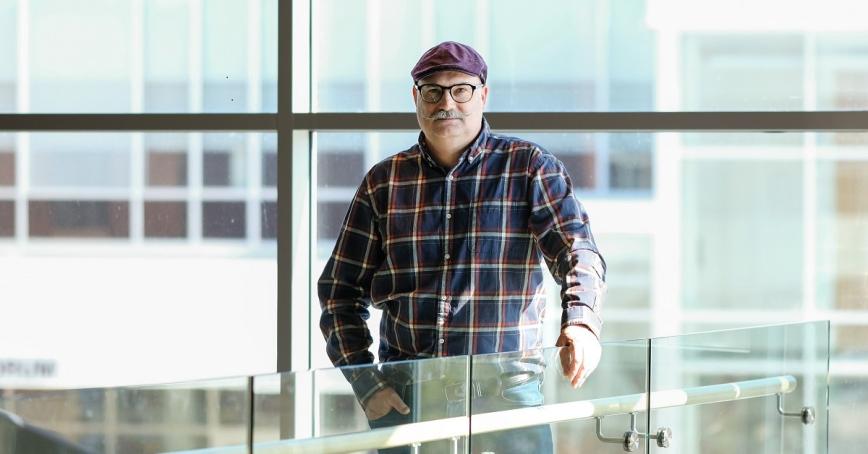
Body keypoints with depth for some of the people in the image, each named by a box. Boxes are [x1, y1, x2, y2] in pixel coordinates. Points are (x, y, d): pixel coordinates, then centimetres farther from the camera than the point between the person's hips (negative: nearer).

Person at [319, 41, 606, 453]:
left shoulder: (531, 169, 4)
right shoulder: (384, 182, 10)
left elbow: (577, 249, -9)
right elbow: (341, 291, 11)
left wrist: (581, 322, -30)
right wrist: (365, 384, -1)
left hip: (506, 393, -1)